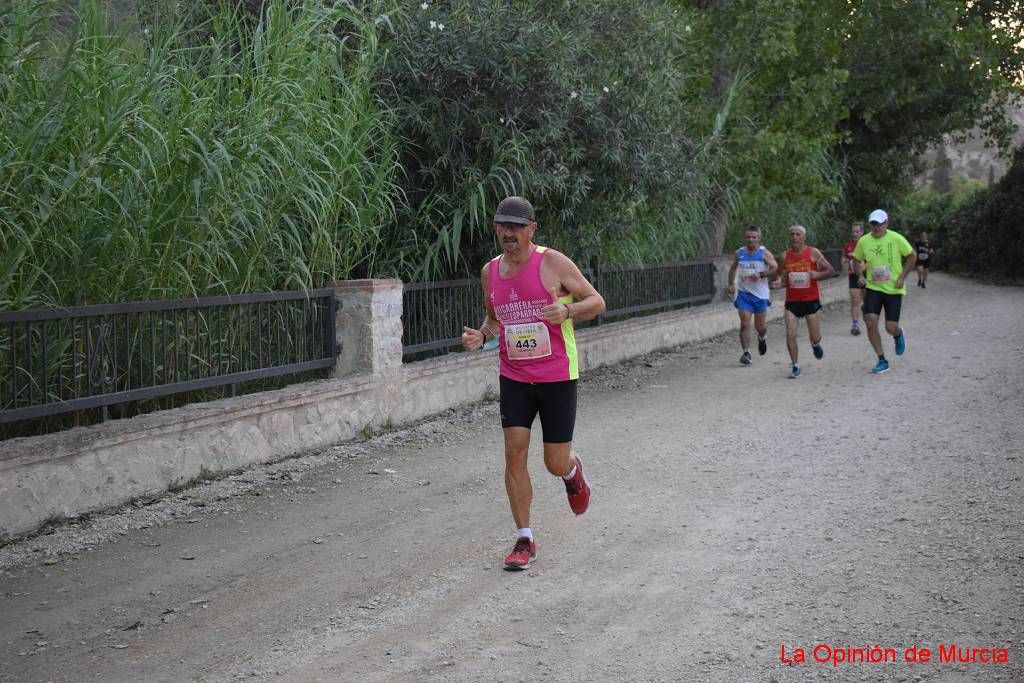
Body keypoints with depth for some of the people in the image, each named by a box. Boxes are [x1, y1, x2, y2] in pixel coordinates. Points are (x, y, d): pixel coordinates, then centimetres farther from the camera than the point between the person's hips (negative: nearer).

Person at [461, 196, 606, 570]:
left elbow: (596, 302, -5)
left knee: (555, 463, 2)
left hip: (557, 377, -3)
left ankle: (573, 471, 42)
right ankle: (524, 540, 5)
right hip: (513, 377, 4)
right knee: (514, 452, -6)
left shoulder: (554, 263, -11)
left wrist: (567, 310, -25)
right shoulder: (490, 272, 4)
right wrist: (481, 335, -3)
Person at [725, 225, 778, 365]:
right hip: (744, 294, 2)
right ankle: (746, 353, -6)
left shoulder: (764, 253, -6)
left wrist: (761, 275, -24)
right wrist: (731, 284, 9)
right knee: (744, 324, -10)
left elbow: (775, 269, -13)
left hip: (760, 294, -2)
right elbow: (733, 269, 20)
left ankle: (762, 338, 44)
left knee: (760, 326, 9)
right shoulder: (739, 253, 5)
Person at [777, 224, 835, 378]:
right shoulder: (785, 256, 2)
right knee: (790, 334, -11)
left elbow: (831, 271, -1)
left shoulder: (813, 253, -5)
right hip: (792, 301, 2)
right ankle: (795, 366, 2)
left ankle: (815, 344, 43)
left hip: (811, 300, -2)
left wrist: (818, 274, -19)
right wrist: (780, 280, -7)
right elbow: (779, 275, 16)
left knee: (815, 337, 5)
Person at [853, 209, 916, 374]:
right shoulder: (864, 241, -3)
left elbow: (912, 256, 1)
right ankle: (882, 361, 1)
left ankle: (899, 335, 37)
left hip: (893, 289, -2)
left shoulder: (896, 239, -10)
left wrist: (902, 277, -7)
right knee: (870, 322, -13)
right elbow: (858, 260, 14)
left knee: (891, 328, -4)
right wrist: (861, 275, -3)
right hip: (873, 288, 2)